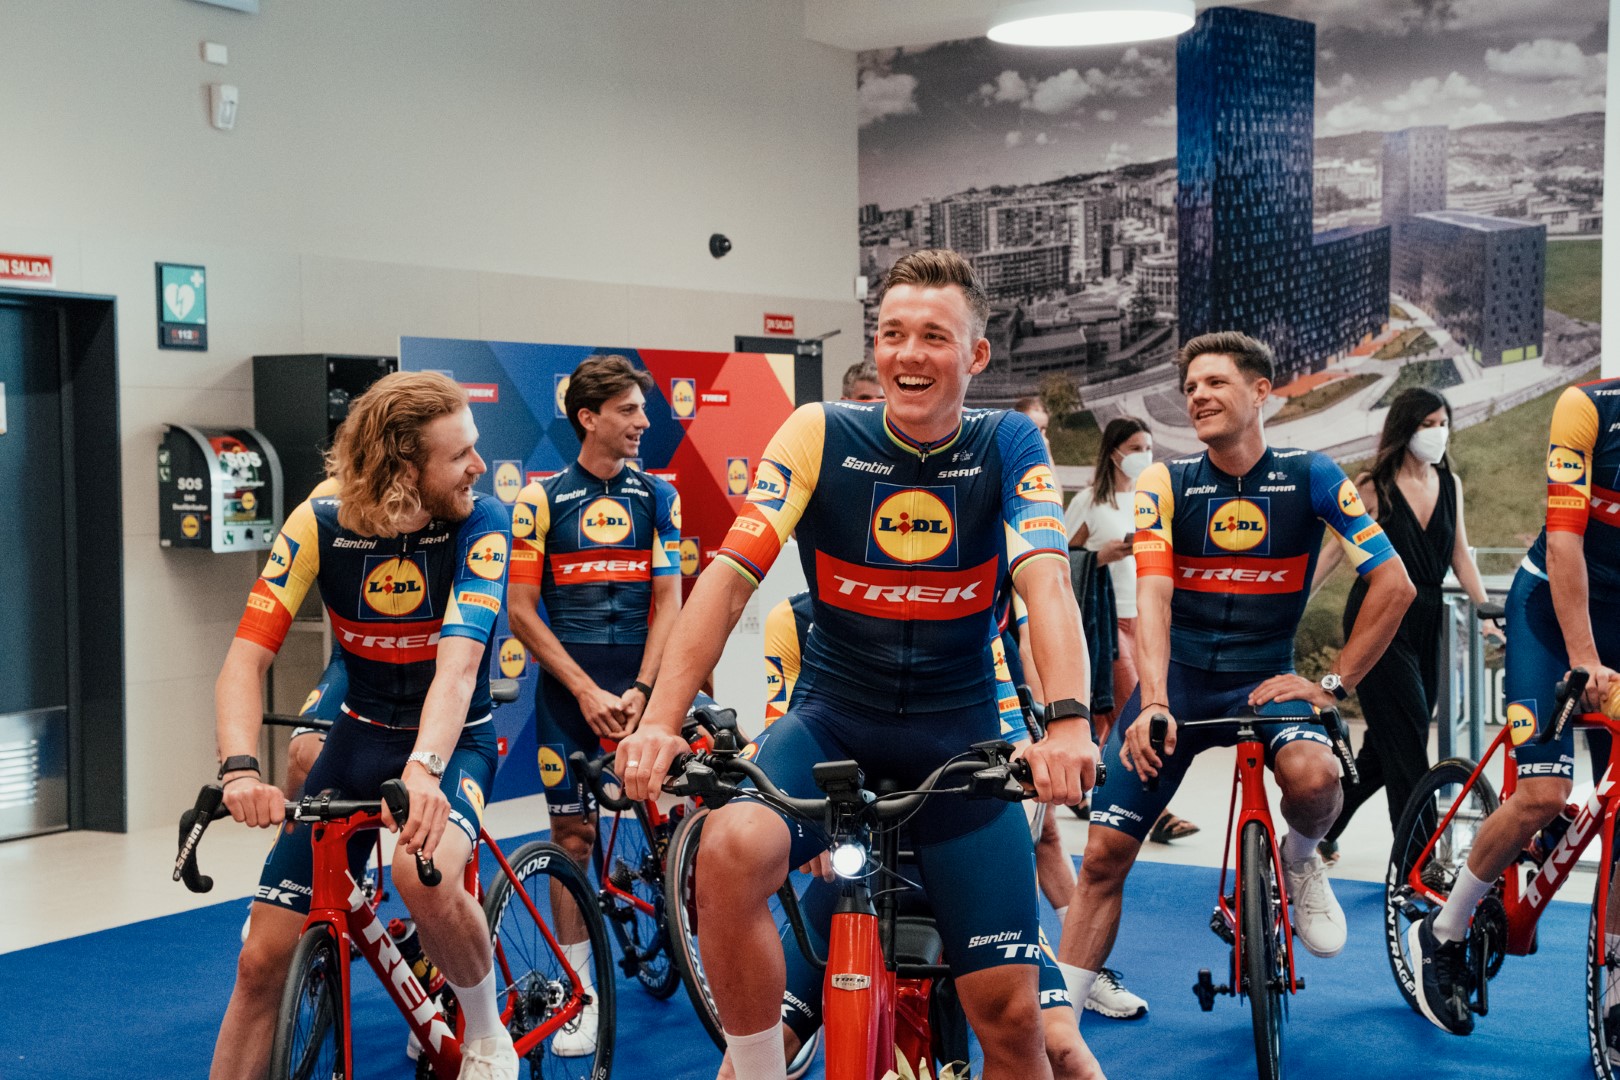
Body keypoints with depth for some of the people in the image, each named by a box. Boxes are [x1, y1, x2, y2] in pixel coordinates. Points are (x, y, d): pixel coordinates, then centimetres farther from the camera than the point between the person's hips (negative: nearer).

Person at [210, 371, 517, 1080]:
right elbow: (247, 658, -18)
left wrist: (424, 768, -49)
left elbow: (458, 663, -31)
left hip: (452, 740, -2)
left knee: (421, 874, -35)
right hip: (361, 736, 3)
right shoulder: (320, 524, -14)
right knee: (264, 960, -3)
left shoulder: (479, 525, -19)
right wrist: (240, 770, -36)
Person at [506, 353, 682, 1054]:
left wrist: (640, 691, -10)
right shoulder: (541, 498, 0)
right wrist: (590, 692, -9)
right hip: (569, 687, -1)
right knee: (572, 834, 2)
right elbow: (521, 611, -3)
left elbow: (667, 602, 3)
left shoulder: (657, 496, 6)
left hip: (643, 684, 1)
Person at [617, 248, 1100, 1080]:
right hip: (832, 718, 0)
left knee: (1008, 1007, -4)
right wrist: (660, 719, -28)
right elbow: (730, 574, -15)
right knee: (730, 851, -32)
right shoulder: (820, 434, -7)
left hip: (958, 732, 1)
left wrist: (1068, 724, -37)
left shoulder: (1007, 445, -5)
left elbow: (1045, 583, -19)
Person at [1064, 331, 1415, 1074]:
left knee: (1313, 777, -34)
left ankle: (1300, 860, 3)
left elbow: (1394, 584, -7)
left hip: (1264, 677, -1)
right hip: (1177, 678, 1)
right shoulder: (1165, 484, -4)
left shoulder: (1311, 478, -5)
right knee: (1103, 853, -4)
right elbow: (1152, 595, -17)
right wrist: (1153, 702, -31)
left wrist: (1334, 683, -10)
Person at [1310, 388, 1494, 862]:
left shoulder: (1450, 484, 9)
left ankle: (1322, 827, 27)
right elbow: (1335, 552, 0)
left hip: (1425, 622, 6)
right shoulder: (1373, 487, -5)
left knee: (1387, 745, 9)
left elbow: (1460, 556, 11)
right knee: (1407, 740, -10)